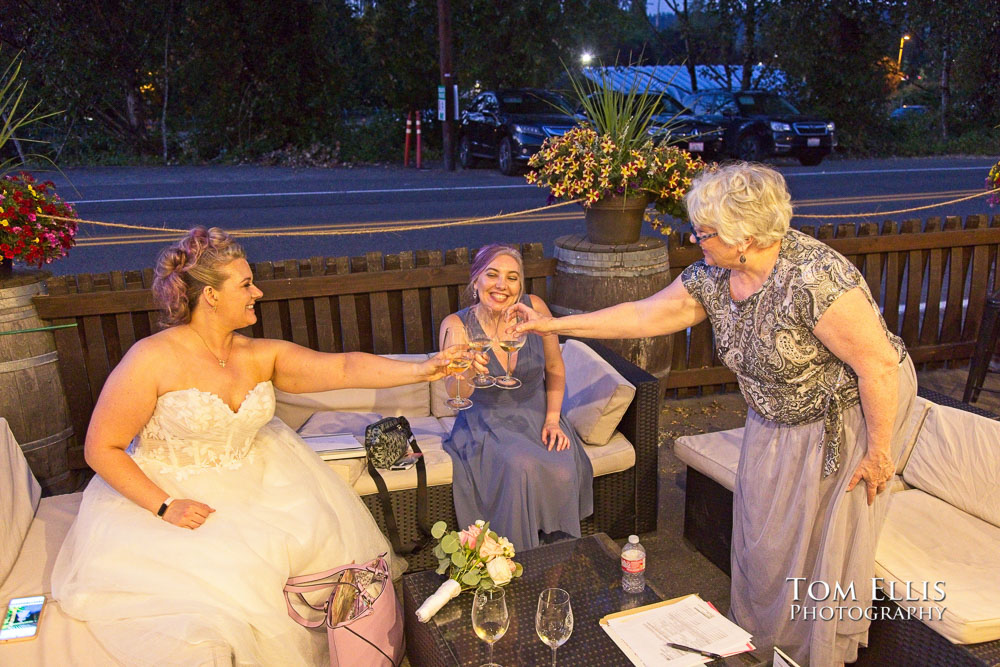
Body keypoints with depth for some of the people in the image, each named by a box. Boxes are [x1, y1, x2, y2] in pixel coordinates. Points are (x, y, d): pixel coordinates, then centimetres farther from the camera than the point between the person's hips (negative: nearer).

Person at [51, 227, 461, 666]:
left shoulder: (261, 356, -2)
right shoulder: (153, 359, -16)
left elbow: (343, 368, -12)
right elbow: (102, 449, -12)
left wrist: (420, 370, -22)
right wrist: (163, 506, -22)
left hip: (252, 485, 5)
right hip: (161, 493, -5)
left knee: (326, 538, -7)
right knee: (231, 572, -26)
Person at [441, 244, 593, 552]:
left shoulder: (534, 308, -7)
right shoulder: (456, 324, -12)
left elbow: (555, 369, 7)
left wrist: (553, 419, -3)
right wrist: (466, 372, -45)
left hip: (536, 416, 2)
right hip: (487, 424, -2)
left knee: (563, 472, -25)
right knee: (521, 466, -31)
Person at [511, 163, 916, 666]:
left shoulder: (814, 278, -33)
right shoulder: (712, 277, -10)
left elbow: (880, 366, -28)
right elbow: (645, 316, -2)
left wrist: (879, 452, -20)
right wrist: (555, 325, -2)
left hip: (847, 418, -7)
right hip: (777, 422, 7)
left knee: (821, 544, 7)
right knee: (761, 535, 16)